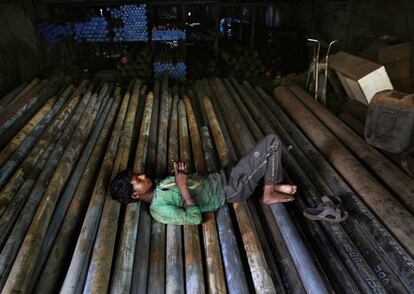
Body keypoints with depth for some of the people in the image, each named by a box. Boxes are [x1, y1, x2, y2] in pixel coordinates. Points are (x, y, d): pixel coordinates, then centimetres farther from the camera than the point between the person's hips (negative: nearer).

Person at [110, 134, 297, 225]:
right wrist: (182, 187, -27)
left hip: (223, 177, 9)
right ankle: (269, 195, 2)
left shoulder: (158, 185, 8)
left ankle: (276, 185, 18)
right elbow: (195, 219, -28)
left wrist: (181, 171, -3)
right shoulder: (159, 209, -20)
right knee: (272, 142, -12)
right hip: (231, 190, -9)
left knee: (270, 141, 13)